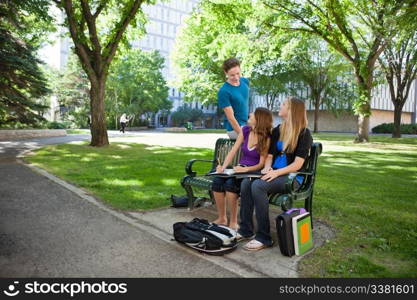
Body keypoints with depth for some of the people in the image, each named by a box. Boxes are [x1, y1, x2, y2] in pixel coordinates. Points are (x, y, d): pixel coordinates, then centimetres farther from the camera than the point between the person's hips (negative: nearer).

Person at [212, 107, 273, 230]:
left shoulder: (266, 138, -11)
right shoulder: (245, 130, 4)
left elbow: (261, 164, -11)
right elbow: (233, 151, 3)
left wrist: (246, 169, -27)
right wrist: (223, 167, -10)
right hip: (240, 169, 5)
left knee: (230, 183, -31)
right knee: (217, 181, -22)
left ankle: (233, 221, -13)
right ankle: (222, 218, -6)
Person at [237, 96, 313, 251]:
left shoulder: (304, 133, -7)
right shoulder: (277, 131, 14)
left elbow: (297, 164, -14)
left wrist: (276, 172, -25)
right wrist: (267, 168, -7)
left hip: (293, 177, -6)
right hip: (275, 174, 6)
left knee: (258, 186, -31)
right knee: (246, 183, -22)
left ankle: (264, 237, -22)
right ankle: (245, 230, -14)